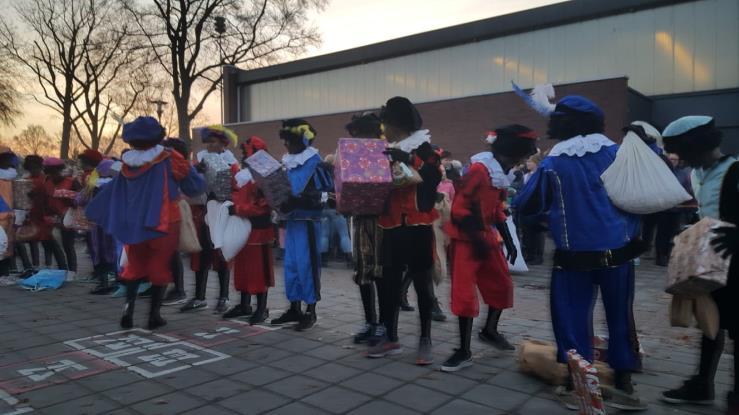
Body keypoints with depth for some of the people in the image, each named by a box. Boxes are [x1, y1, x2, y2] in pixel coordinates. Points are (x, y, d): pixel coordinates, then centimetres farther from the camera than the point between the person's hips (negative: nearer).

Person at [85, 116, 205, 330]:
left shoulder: (128, 163, 2)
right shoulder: (169, 159, -9)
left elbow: (112, 193, 13)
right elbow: (196, 185, -4)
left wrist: (94, 213, 27)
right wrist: (189, 168, 17)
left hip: (133, 224, 4)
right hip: (163, 224, -3)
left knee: (134, 266, 18)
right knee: (160, 267, 6)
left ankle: (129, 306, 6)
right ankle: (154, 315, 9)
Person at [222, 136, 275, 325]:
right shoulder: (239, 172, 12)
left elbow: (262, 206, -22)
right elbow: (236, 195, 23)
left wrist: (237, 209, -19)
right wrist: (231, 201, 3)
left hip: (258, 228, -9)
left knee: (259, 268, -1)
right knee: (242, 266, 15)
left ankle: (262, 309, 8)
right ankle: (244, 305, 27)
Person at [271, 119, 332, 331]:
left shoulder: (315, 163, -10)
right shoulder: (288, 162, 13)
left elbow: (327, 191, -17)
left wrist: (300, 199, -23)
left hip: (308, 220, -7)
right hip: (291, 219, 7)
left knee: (306, 263, -3)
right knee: (291, 263, 10)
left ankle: (310, 311, 7)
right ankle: (294, 308, 20)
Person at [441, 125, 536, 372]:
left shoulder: (503, 173, 7)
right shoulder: (479, 169, -20)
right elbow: (459, 208, -21)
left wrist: (509, 242, 12)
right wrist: (476, 240, -22)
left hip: (488, 237, 9)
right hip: (466, 239, -9)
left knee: (502, 285, 14)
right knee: (464, 293, -7)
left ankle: (490, 330, 35)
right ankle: (464, 351, 1)